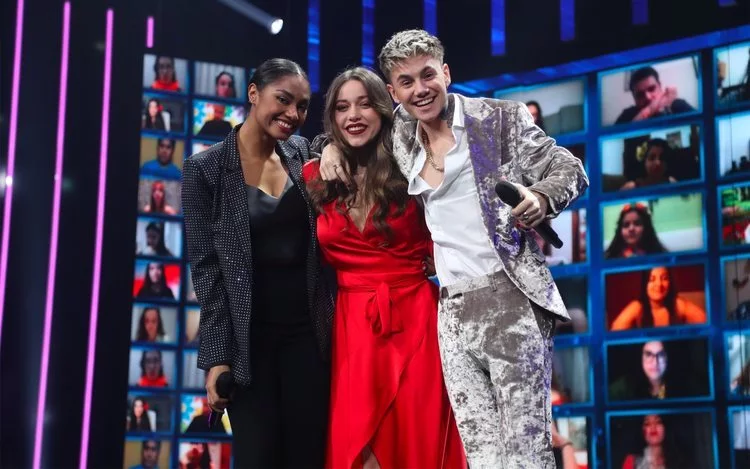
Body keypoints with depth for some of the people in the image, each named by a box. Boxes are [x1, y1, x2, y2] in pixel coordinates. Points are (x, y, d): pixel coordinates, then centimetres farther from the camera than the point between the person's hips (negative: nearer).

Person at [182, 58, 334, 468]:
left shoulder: (302, 155, 7)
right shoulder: (205, 169, -5)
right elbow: (206, 267, -7)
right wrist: (218, 355, -11)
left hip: (307, 331, 4)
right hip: (247, 337, -3)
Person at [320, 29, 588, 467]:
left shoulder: (501, 117, 1)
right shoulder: (403, 135, 14)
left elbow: (568, 169, 1)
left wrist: (541, 200, -20)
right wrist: (335, 143, 13)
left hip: (510, 298, -4)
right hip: (452, 312, 5)